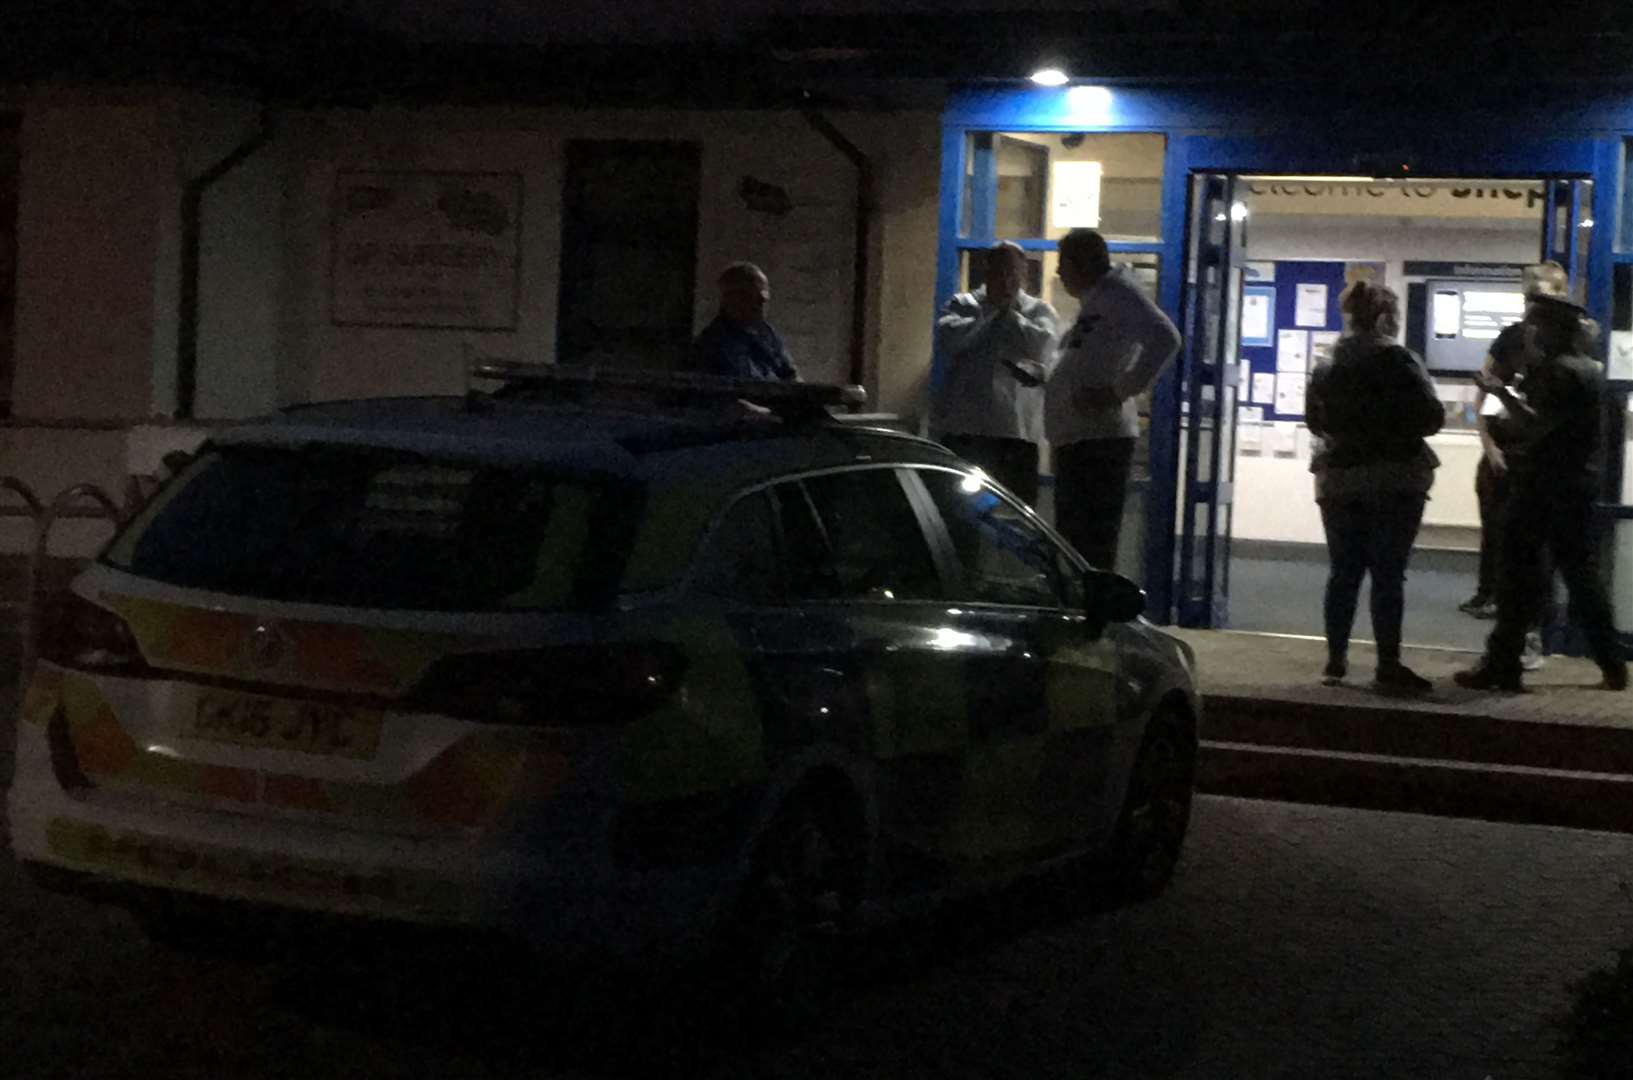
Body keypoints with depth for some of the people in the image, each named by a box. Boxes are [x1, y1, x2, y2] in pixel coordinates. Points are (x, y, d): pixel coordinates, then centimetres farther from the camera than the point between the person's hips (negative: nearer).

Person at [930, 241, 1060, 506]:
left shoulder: (1039, 312, 12)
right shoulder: (962, 305, 12)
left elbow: (1040, 345, -9)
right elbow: (947, 338, -8)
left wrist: (1008, 314, 2)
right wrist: (989, 313, -2)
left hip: (1016, 432, 0)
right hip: (961, 428, 0)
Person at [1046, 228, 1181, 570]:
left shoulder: (1116, 292, -7)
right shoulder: (1092, 302, 21)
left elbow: (1164, 339, -21)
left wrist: (1121, 391, -21)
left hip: (1100, 438, -10)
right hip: (1076, 439, 10)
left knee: (1093, 547, -12)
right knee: (1071, 542, 13)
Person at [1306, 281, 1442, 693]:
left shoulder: (1326, 367, 4)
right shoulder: (1400, 362, -12)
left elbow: (1314, 421, 13)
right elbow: (1431, 418, -12)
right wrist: (1396, 426, 8)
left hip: (1338, 480, 5)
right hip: (1395, 481, -5)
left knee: (1343, 572, 10)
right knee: (1388, 574, -2)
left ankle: (1336, 660, 12)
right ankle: (1388, 666, -3)